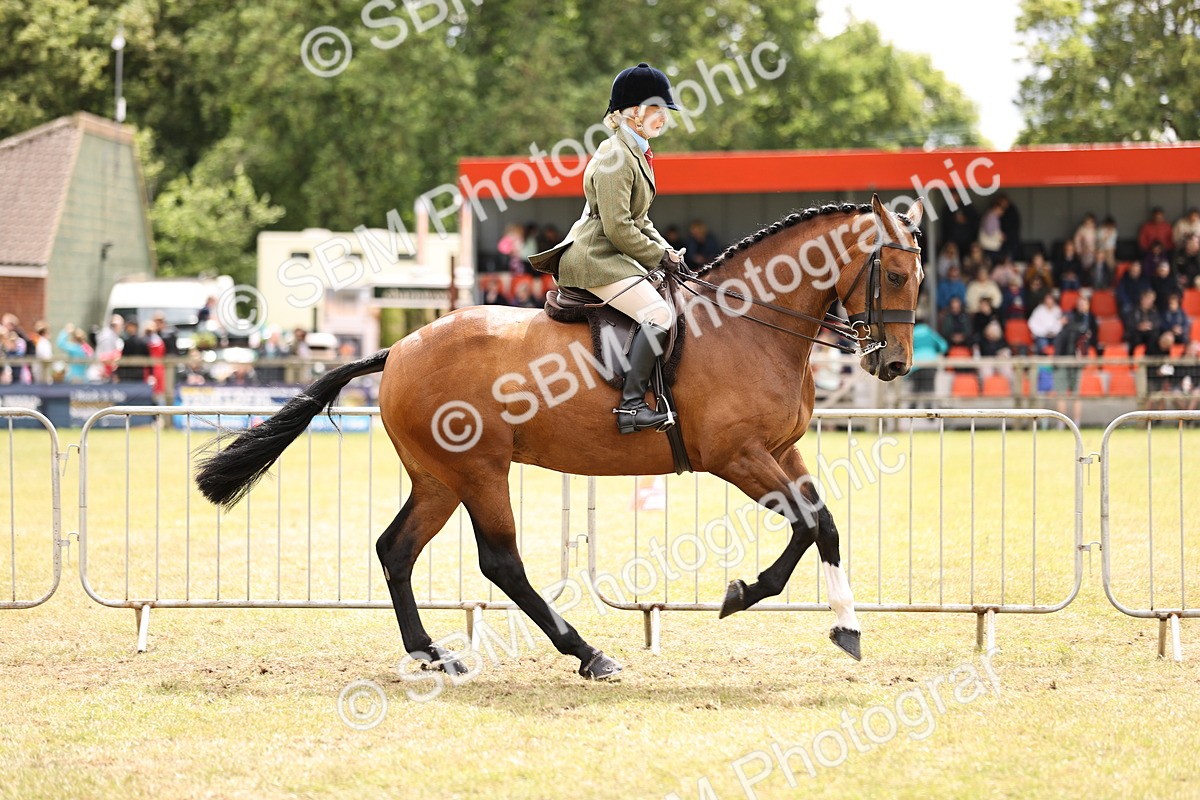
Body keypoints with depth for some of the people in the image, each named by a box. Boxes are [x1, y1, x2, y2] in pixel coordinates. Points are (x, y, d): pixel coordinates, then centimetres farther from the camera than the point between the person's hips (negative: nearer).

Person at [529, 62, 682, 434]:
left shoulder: (636, 154, 16)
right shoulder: (615, 158, -17)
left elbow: (639, 220, 23)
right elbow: (619, 229, -21)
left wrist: (666, 250, 7)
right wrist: (659, 257, -12)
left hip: (611, 254, 11)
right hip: (596, 257, -11)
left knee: (672, 301, 13)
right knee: (658, 316, -22)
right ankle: (631, 405, -23)